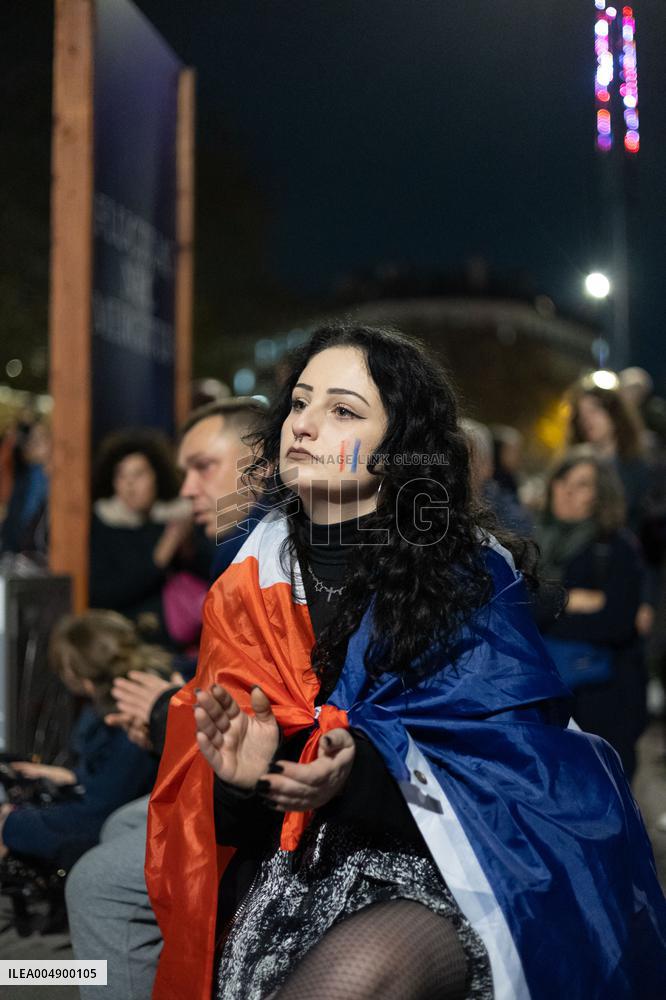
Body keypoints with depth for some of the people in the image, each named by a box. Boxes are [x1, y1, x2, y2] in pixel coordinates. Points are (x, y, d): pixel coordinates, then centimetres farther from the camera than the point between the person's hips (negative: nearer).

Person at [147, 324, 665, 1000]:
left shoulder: (475, 579, -2)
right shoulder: (256, 582, 7)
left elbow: (520, 761, -9)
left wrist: (364, 774, -23)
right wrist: (238, 779, -16)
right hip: (290, 874, 3)